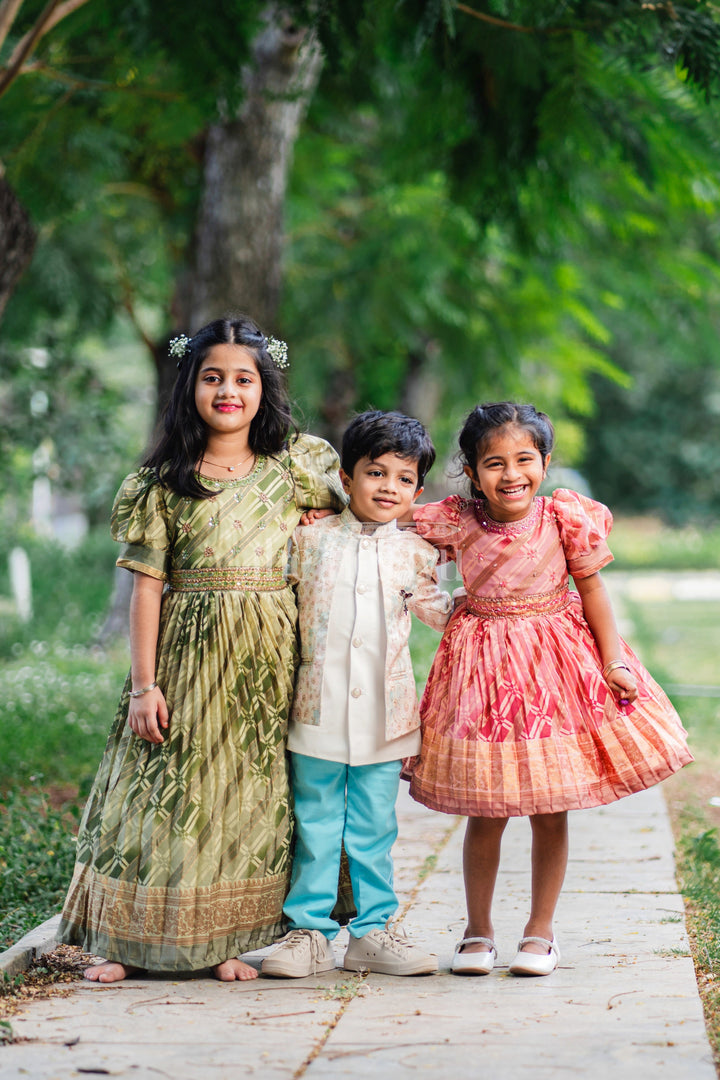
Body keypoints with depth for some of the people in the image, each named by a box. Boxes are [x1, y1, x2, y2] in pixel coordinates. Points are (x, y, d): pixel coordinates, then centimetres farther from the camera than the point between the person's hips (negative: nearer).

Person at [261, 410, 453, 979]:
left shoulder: (414, 553, 5)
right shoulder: (310, 539, 2)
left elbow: (436, 609, 18)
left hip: (385, 716, 1)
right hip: (319, 711, -1)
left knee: (373, 831, 9)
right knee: (316, 829, 6)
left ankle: (372, 930, 17)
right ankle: (310, 931, 14)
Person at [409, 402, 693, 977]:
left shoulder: (566, 516, -9)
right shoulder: (456, 522, -8)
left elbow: (591, 590, 0)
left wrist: (613, 661, -3)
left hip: (555, 664, 0)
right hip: (483, 669, 0)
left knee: (550, 814, 6)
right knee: (484, 814, 5)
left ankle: (541, 931, 21)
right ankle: (478, 931, 21)